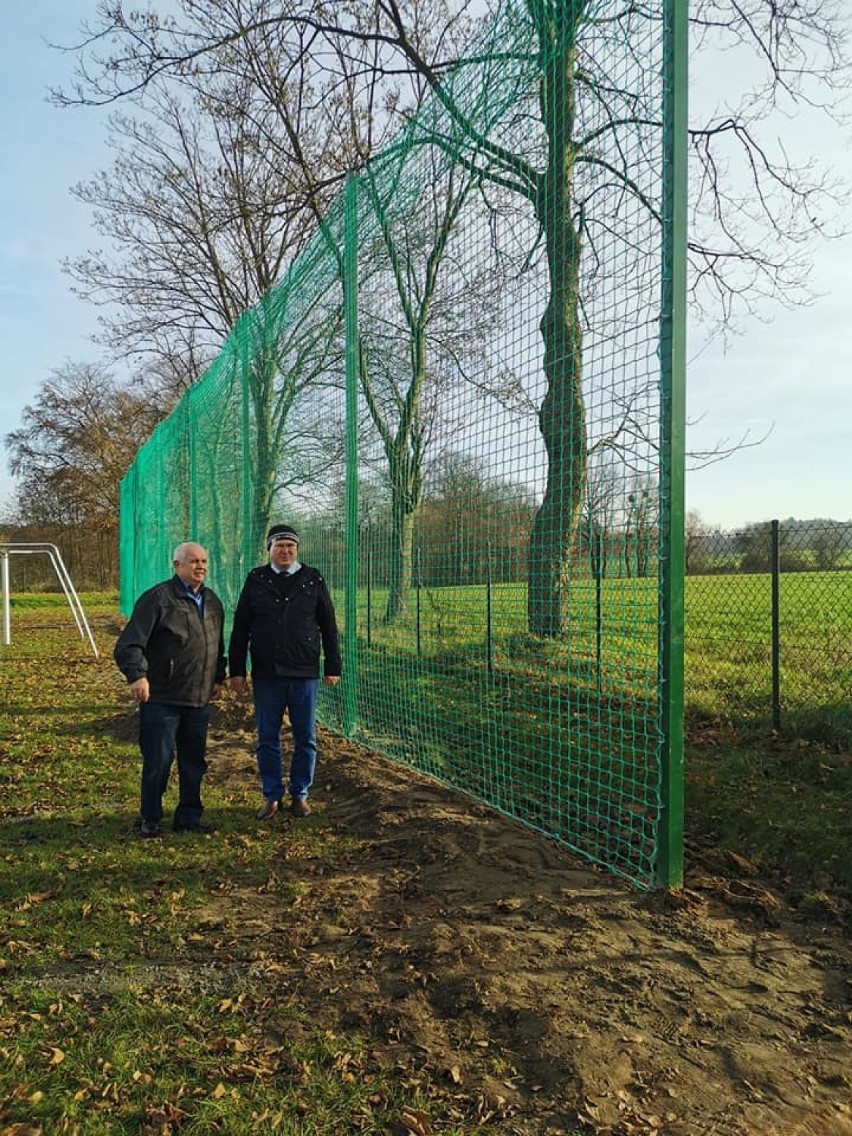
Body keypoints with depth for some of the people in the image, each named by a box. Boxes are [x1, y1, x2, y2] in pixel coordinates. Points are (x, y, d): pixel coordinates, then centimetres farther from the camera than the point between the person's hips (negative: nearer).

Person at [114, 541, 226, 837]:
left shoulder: (212, 602, 13)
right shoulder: (157, 598, -9)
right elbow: (129, 643, -15)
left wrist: (219, 677, 20)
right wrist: (137, 675, -28)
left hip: (199, 700, 6)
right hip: (161, 699, -6)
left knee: (194, 761, 13)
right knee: (158, 761, 1)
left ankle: (189, 817, 27)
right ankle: (150, 819, 19)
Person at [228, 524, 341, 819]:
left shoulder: (313, 580, 4)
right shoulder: (255, 580, 5)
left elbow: (329, 626, 7)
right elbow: (240, 629, 6)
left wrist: (333, 667, 4)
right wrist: (236, 670, 2)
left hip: (304, 674, 0)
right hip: (266, 675, 1)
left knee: (305, 739, 7)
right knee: (267, 739, 7)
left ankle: (300, 795, 21)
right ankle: (272, 796, 21)